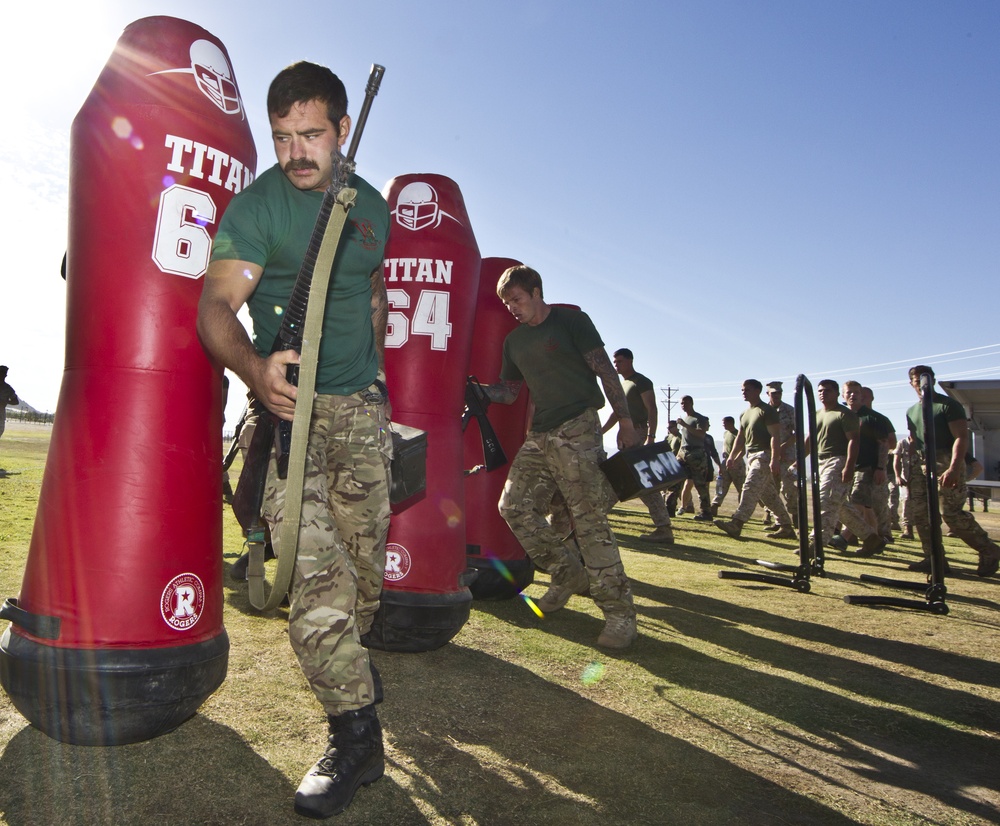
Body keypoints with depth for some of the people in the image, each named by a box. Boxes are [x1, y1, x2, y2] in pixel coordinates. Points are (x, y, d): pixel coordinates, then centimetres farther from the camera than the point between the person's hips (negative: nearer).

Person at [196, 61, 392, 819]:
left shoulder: (372, 207, 11)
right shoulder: (256, 205, -6)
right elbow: (216, 306, -16)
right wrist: (256, 370, -36)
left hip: (361, 407, 5)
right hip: (289, 404, -4)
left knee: (365, 555, 9)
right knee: (313, 563, -14)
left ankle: (351, 661, 38)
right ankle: (356, 734, -4)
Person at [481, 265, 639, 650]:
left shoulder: (571, 320, 0)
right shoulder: (514, 340, 18)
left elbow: (605, 370, -3)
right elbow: (508, 392, 20)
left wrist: (625, 421, -9)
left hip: (577, 430, -7)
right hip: (538, 435, 7)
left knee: (590, 520, -11)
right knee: (514, 506, 1)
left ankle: (619, 613, -3)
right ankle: (568, 574, 18)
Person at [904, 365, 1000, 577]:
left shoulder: (948, 405, -4)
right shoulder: (911, 411, 18)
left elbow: (962, 437, -13)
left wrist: (954, 468, -25)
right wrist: (910, 468, 13)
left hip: (945, 463, -7)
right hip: (920, 464, 7)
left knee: (951, 513, -12)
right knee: (919, 514, 1)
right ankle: (933, 559, 9)